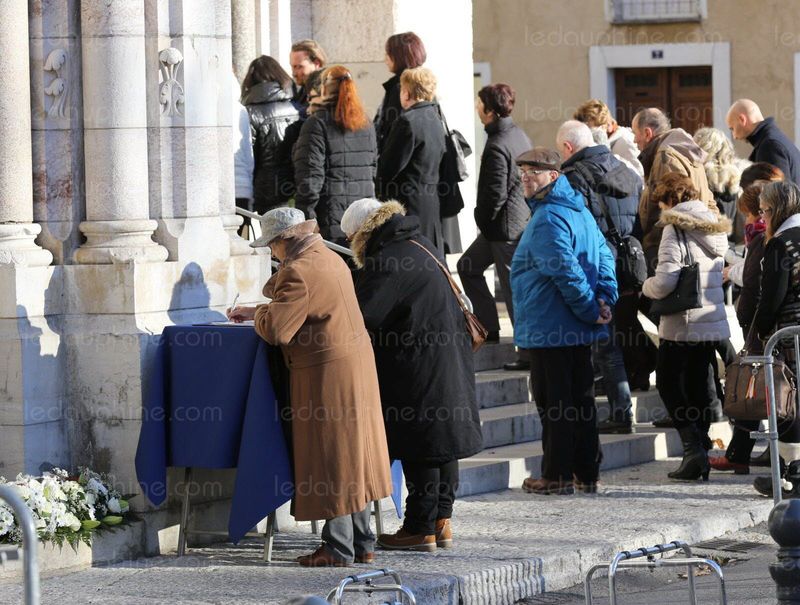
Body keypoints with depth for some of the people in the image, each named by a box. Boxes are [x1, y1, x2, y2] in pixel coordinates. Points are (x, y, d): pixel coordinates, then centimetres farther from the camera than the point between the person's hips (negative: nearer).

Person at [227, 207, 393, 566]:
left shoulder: (298, 273, -18)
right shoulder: (331, 260, 13)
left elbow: (276, 329, -23)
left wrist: (258, 315, -2)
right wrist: (256, 312, 24)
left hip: (327, 373, -10)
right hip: (357, 365, 10)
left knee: (331, 459, -3)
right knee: (353, 454, 15)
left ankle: (339, 549, 1)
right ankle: (362, 543, 22)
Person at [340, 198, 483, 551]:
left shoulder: (387, 261, -17)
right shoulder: (419, 246, 15)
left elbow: (361, 315, -22)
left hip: (420, 369, -10)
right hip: (449, 360, 10)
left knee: (420, 447, -4)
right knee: (442, 441, 13)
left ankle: (420, 528, 0)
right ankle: (441, 521, 20)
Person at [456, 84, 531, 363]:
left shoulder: (497, 147, -21)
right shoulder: (519, 135, 8)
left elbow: (495, 194, -22)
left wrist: (483, 221, -4)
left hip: (505, 226, -10)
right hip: (523, 218, 10)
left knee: (514, 287, -3)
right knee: (468, 266, 22)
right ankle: (488, 327, 24)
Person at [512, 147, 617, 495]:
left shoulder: (547, 219, -17)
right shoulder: (580, 212, 14)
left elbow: (567, 271, -23)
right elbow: (604, 258, 15)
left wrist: (590, 308, -15)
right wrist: (604, 299, 3)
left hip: (548, 331, -9)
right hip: (579, 332, 9)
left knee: (553, 404, -3)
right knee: (580, 400, 12)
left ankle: (558, 476, 0)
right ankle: (587, 474, 17)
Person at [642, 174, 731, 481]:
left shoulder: (676, 228, -13)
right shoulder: (716, 227, 11)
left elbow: (665, 281, -21)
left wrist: (647, 286, 0)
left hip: (682, 325, -7)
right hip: (713, 321, 7)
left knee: (668, 385, 3)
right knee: (700, 387, 13)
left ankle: (693, 446, -11)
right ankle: (702, 448, 12)